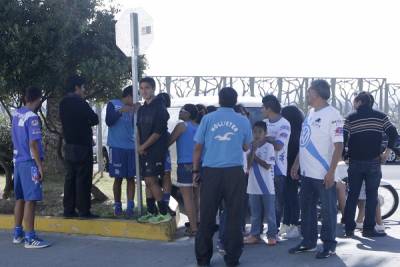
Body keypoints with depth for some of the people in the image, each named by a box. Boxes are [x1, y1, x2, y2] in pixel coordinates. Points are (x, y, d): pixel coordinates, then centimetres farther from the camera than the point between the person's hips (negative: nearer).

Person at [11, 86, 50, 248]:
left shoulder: (16, 114, 9)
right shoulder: (32, 117, -15)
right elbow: (33, 144, -19)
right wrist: (40, 166, -17)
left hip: (18, 161, 8)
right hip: (30, 163, -8)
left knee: (20, 198, 14)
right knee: (30, 200, -6)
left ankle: (18, 233, 22)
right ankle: (30, 238, -5)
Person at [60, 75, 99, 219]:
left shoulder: (63, 103, 10)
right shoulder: (80, 103, -14)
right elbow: (95, 119, -8)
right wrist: (87, 121, 13)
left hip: (69, 145, 8)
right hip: (82, 146, -8)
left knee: (70, 177, 10)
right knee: (83, 179, -4)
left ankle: (68, 209, 11)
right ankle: (84, 210, -4)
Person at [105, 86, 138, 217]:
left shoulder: (133, 108, 11)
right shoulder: (113, 104, 2)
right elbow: (109, 121, -8)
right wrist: (120, 111, -19)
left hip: (131, 147, 3)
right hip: (117, 147, -3)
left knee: (131, 178, 0)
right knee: (118, 178, 2)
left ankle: (130, 206, 0)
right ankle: (117, 206, 11)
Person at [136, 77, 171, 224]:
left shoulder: (159, 107, -9)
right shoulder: (141, 109, 14)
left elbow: (158, 132, -15)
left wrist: (143, 146, -9)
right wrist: (139, 146, 2)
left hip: (156, 150, -8)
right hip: (144, 150, 8)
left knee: (151, 180, -12)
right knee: (149, 181, 9)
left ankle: (164, 213, -6)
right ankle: (151, 212, 17)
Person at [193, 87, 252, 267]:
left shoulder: (208, 119, 3)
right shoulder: (243, 121, 5)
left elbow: (198, 147, 3)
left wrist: (196, 171, 11)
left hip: (211, 172, 0)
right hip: (234, 172, 0)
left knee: (207, 216, 5)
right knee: (234, 216, 6)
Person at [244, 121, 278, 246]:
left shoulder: (269, 147, -5)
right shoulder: (251, 146, 6)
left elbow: (267, 165, -12)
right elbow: (248, 165, -3)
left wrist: (254, 156, -7)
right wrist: (252, 151, -12)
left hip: (267, 186, -4)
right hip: (253, 186, 4)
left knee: (270, 213, 3)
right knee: (255, 214, 12)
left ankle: (272, 235, 10)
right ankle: (254, 235, 19)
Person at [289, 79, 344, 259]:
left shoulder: (332, 115, -13)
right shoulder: (311, 113, 13)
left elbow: (338, 145, -16)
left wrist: (331, 172, -20)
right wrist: (296, 164, 19)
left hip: (324, 175, -8)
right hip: (307, 172, 8)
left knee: (328, 210, 3)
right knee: (307, 209, 14)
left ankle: (329, 245, 12)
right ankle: (308, 242, 25)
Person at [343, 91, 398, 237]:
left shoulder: (351, 118, 1)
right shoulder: (380, 116, 3)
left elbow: (343, 138, -7)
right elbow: (393, 134, -7)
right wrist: (387, 152, -1)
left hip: (355, 163, 0)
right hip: (373, 162, 0)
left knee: (352, 195, 7)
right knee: (372, 196, 4)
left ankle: (349, 229, 7)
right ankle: (368, 229, 2)